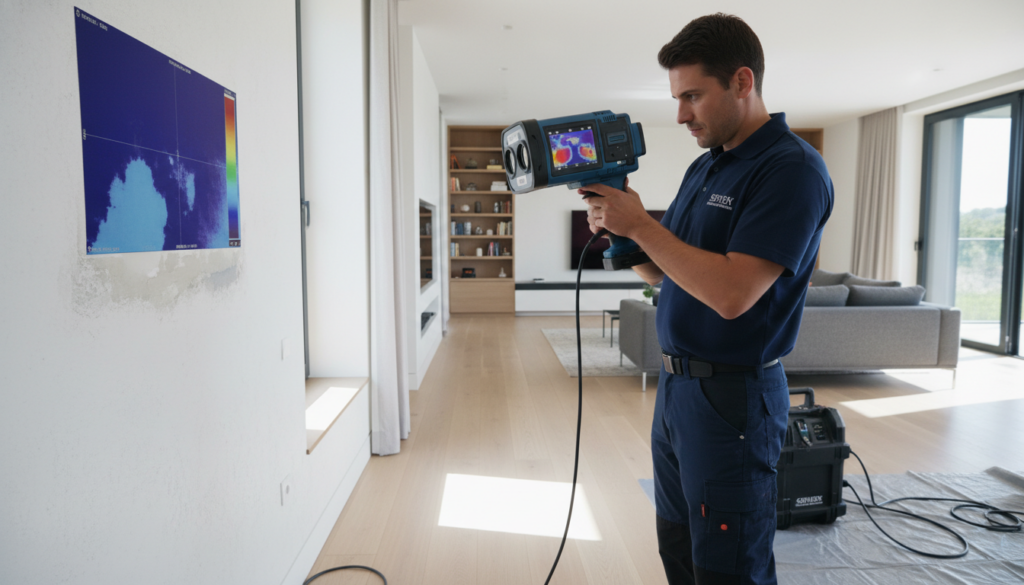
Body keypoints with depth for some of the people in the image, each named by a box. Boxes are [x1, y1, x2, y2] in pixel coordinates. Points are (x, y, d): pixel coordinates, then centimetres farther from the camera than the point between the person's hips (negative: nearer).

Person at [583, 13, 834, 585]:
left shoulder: (792, 168, -16)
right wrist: (616, 229, -3)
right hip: (677, 384, 9)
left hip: (732, 397, -8)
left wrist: (640, 223, -20)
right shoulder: (704, 167, 11)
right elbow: (662, 270, 15)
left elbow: (731, 293, -26)